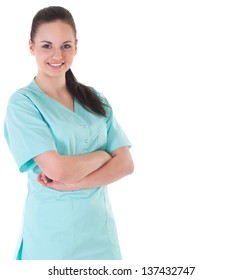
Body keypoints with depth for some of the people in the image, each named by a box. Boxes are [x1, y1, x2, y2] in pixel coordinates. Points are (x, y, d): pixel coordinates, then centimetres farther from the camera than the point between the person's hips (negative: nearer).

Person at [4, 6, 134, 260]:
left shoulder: (95, 99, 5)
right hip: (53, 229, -4)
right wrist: (103, 154, -5)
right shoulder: (22, 103, -10)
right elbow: (58, 169, -20)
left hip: (100, 226, 4)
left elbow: (125, 164, -3)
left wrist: (71, 184, -15)